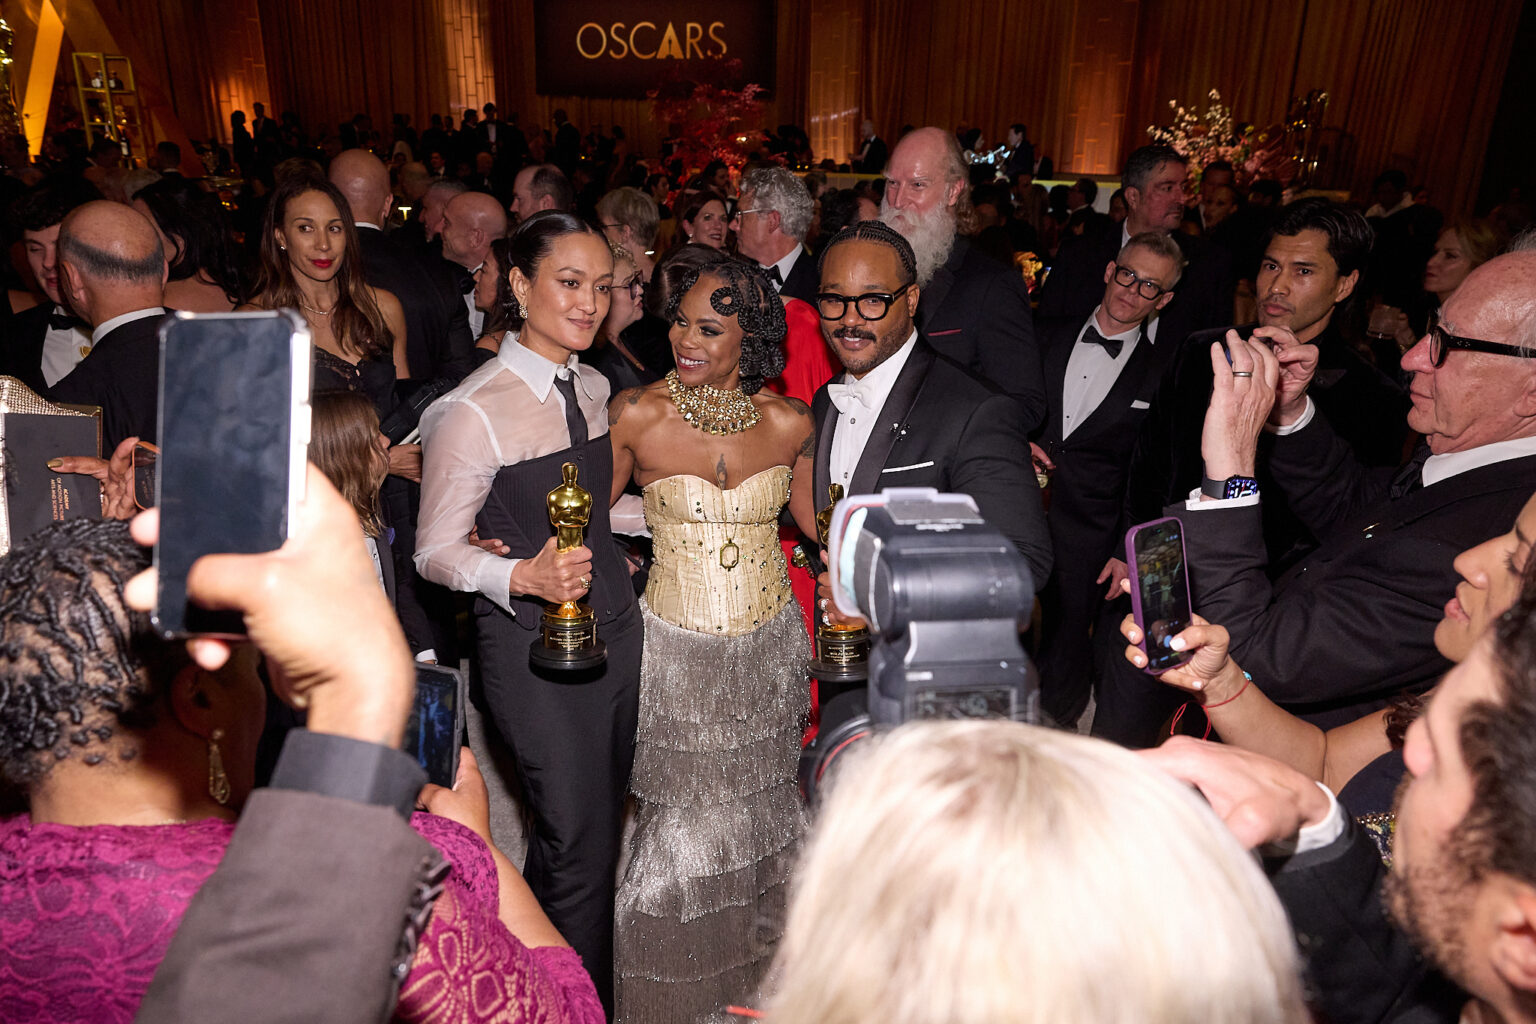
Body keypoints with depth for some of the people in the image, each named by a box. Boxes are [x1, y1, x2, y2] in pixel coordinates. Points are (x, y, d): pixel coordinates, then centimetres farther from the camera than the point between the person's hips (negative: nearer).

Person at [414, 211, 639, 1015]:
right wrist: (523, 576, -29)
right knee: (583, 845, 0)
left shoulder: (592, 387, 5)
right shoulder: (476, 410, -17)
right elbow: (435, 549, -14)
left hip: (613, 624, 8)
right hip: (532, 642, -7)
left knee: (599, 821, 20)